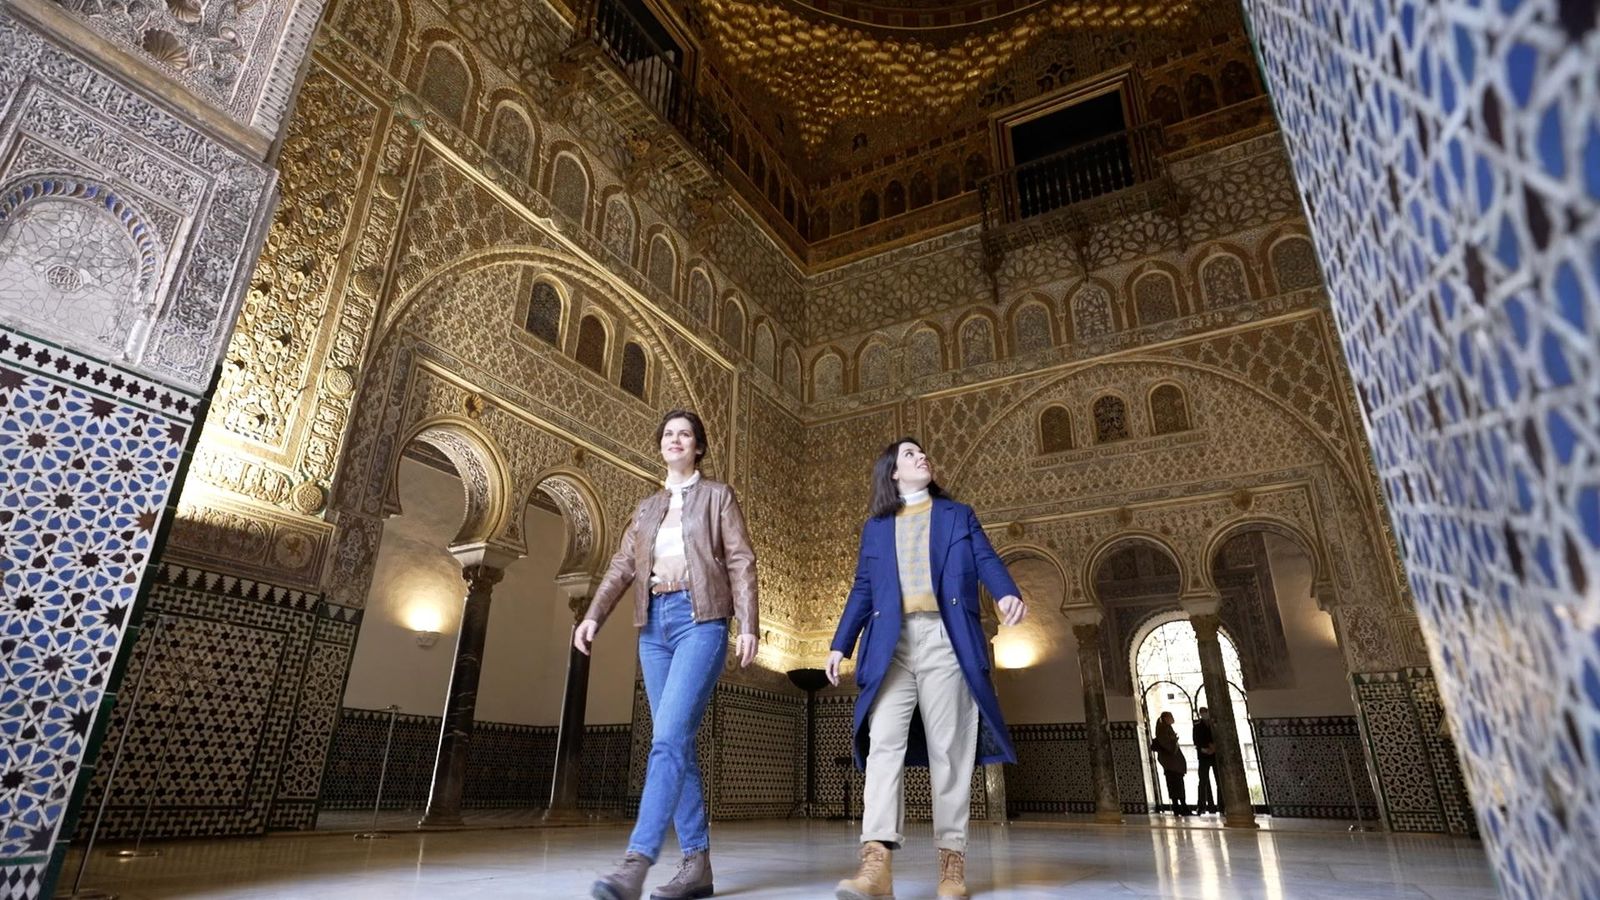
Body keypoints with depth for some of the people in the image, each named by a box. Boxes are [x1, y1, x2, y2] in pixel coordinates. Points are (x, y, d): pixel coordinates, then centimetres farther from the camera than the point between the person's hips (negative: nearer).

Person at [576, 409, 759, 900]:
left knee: (669, 738, -17)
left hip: (699, 620, -5)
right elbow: (623, 565, 13)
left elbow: (740, 561, -1)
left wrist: (748, 625, -12)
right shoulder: (647, 506, 20)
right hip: (654, 624, 6)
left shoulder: (718, 495, 7)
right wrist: (593, 616, -3)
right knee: (676, 743, 4)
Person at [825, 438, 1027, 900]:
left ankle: (952, 860, 8)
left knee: (948, 749, 0)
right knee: (883, 742, -13)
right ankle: (876, 862, -18)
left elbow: (985, 560, 4)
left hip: (945, 639, 0)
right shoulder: (875, 527, 20)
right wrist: (841, 643, 8)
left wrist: (1008, 593, -17)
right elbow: (862, 589, 17)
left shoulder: (958, 515, 18)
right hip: (892, 644, 1)